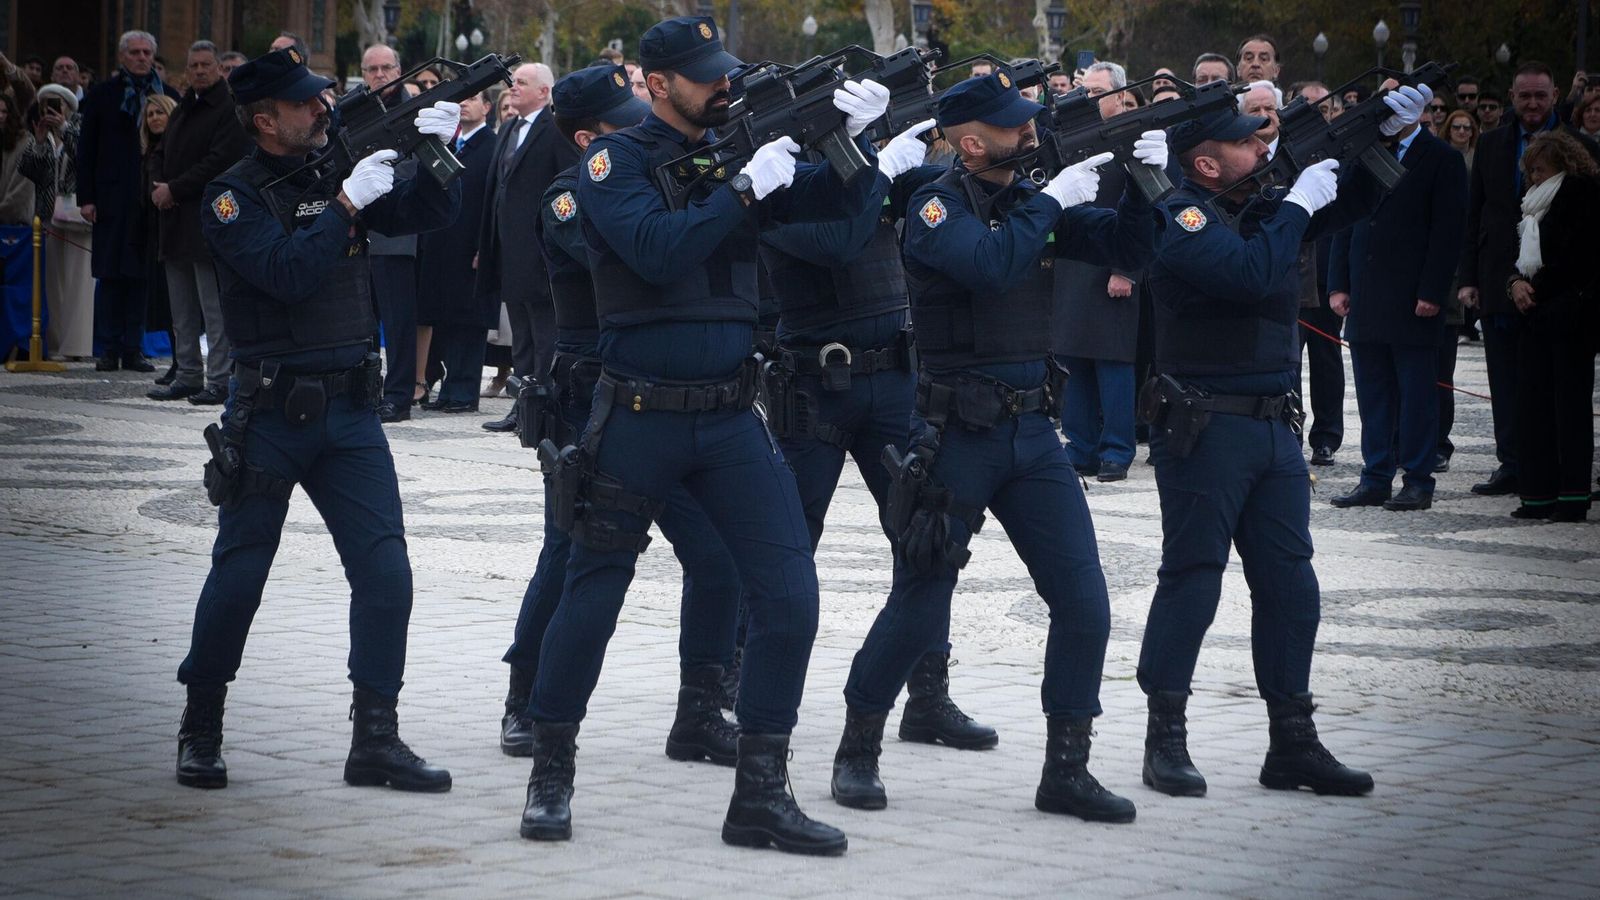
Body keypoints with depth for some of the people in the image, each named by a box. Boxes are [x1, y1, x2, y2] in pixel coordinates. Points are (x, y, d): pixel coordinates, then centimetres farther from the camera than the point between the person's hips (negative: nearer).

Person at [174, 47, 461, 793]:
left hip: (349, 412, 4)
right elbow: (287, 272, -22)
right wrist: (348, 201, -24)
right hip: (268, 415, -4)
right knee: (238, 577, 4)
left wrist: (439, 151, -11)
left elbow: (428, 213, 6)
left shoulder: (339, 169, 8)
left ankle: (375, 739, 1)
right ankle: (200, 727, 20)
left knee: (385, 571, -5)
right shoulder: (235, 198, -8)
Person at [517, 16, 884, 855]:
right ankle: (551, 771, 24)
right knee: (592, 596, 6)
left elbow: (830, 201, 6)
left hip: (731, 416, 4)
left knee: (789, 596, -5)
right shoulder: (616, 160, -6)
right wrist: (746, 186, -22)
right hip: (639, 416, -4)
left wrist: (849, 137, -13)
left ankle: (759, 792, 2)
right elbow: (658, 250, -22)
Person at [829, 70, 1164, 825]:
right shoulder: (939, 206, -10)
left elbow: (1127, 248, 5)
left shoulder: (1033, 199, 8)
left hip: (1033, 431, 6)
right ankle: (857, 754, 19)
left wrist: (1144, 186, -11)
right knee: (919, 608, 1)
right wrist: (1054, 199, -21)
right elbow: (990, 263, -29)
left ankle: (1066, 771, 7)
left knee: (1084, 604, -2)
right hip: (956, 436, -6)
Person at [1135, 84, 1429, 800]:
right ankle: (1165, 739, 4)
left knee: (1289, 583, 7)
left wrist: (1384, 135, 10)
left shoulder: (1262, 210, 15)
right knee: (1192, 578, -4)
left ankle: (1292, 742, 12)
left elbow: (1351, 204, 26)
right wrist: (1298, 203, -15)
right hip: (1203, 427, -8)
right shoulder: (1180, 217, -9)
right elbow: (1249, 273, -25)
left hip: (1275, 427, 8)